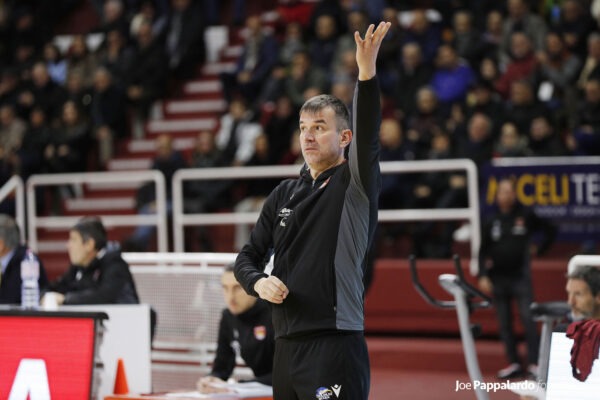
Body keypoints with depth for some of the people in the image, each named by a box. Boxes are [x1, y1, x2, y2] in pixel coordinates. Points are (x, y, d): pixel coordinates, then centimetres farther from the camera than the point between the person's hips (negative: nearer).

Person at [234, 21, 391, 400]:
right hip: (286, 345, 7)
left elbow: (367, 136, -21)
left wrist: (367, 72, -35)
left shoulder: (355, 184, -2)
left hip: (335, 343, -7)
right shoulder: (284, 194, 16)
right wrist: (259, 282, -4)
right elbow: (249, 256, 20)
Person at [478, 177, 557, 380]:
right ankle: (513, 363, 11)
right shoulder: (491, 222, 5)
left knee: (528, 319, -11)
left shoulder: (526, 216, 1)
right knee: (504, 323, 4)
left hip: (520, 277, -2)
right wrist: (483, 276, -4)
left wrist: (539, 249, 7)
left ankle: (534, 363, -8)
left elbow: (550, 230, 14)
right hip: (498, 279, 2)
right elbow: (483, 251, 6)